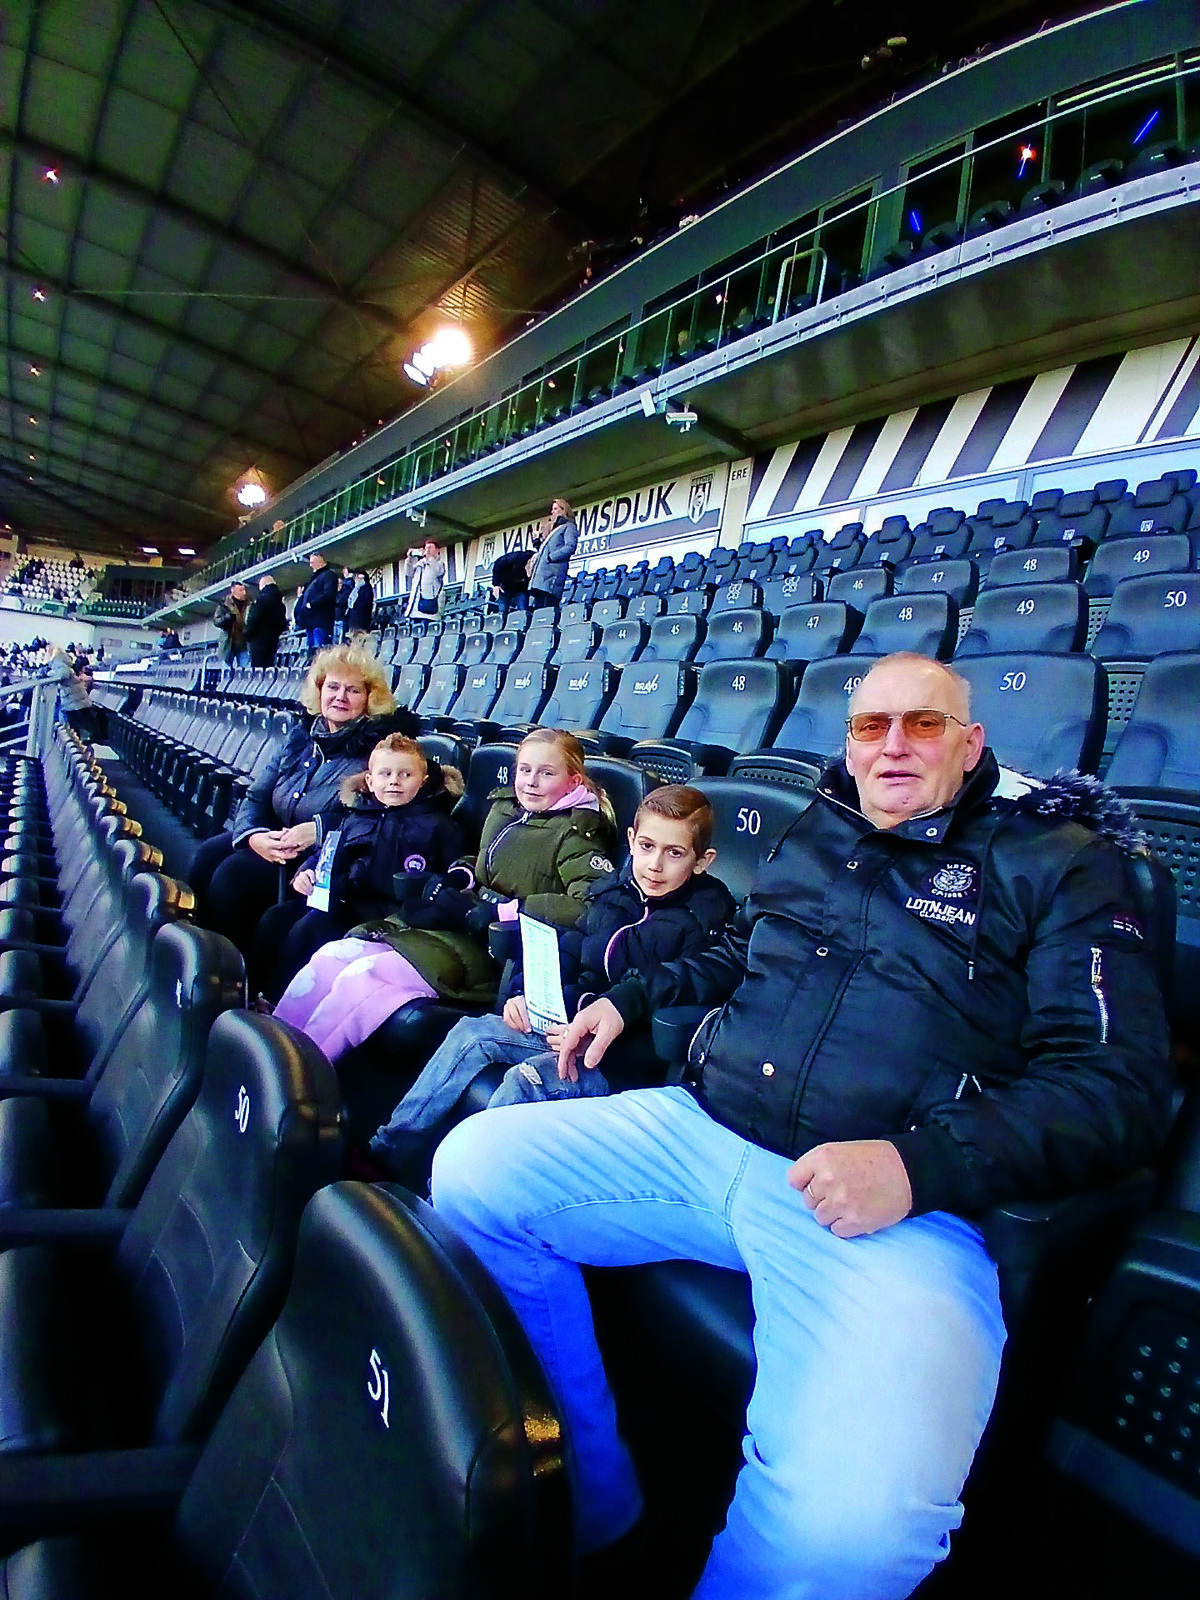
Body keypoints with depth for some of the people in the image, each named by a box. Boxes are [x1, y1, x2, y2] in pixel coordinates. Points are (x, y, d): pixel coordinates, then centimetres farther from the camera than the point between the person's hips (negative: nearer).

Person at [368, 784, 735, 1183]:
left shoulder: (703, 924, -12)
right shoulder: (611, 892, 9)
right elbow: (566, 957, 16)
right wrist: (527, 994, -1)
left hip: (628, 1056, -7)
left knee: (528, 1078, -28)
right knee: (471, 1032, -3)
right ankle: (391, 1148, 5)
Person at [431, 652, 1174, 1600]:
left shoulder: (1063, 863, 3)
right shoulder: (818, 834, 16)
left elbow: (1120, 1083, -5)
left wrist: (921, 1164, -20)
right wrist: (631, 997, 18)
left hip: (901, 1205, -5)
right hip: (700, 1127, 6)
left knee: (854, 1513, -32)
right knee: (472, 1167, -5)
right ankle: (596, 1514, 10)